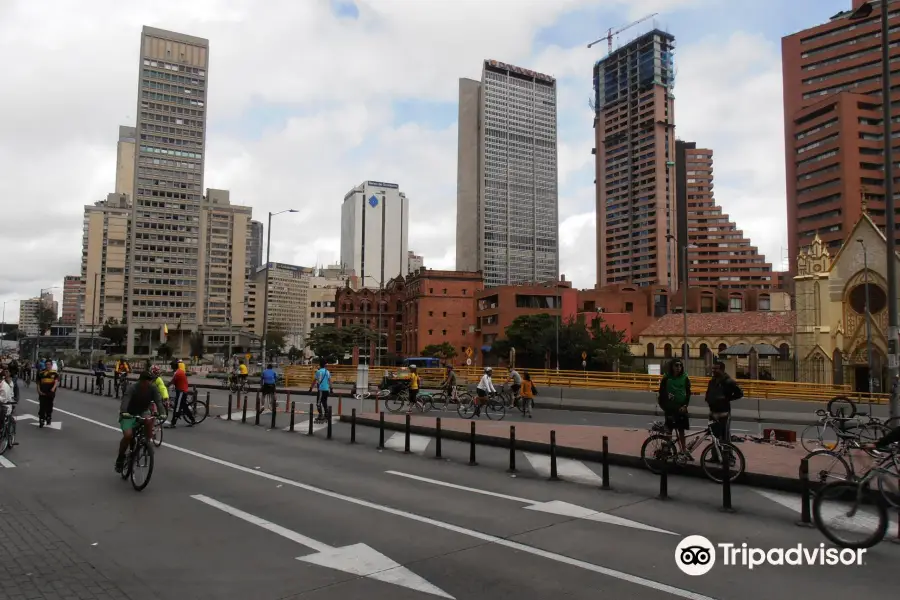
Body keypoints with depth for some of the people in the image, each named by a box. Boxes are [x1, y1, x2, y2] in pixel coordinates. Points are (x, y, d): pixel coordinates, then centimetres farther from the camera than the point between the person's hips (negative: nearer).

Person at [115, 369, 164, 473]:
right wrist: (123, 412, -60)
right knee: (128, 435, -23)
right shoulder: (133, 388, -26)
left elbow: (158, 401, -28)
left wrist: (162, 413, -46)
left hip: (143, 412, 2)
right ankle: (120, 458, 2)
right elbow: (125, 400, -41)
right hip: (129, 414, -2)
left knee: (149, 421, -32)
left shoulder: (153, 388, -17)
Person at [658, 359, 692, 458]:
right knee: (669, 430, 3)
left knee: (681, 430, 8)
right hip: (670, 408, -2)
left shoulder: (685, 378, 0)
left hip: (681, 408, 2)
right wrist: (663, 407, -8)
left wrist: (685, 405, -8)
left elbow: (688, 393, 3)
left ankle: (683, 451, 15)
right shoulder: (666, 378, -6)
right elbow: (661, 393, -3)